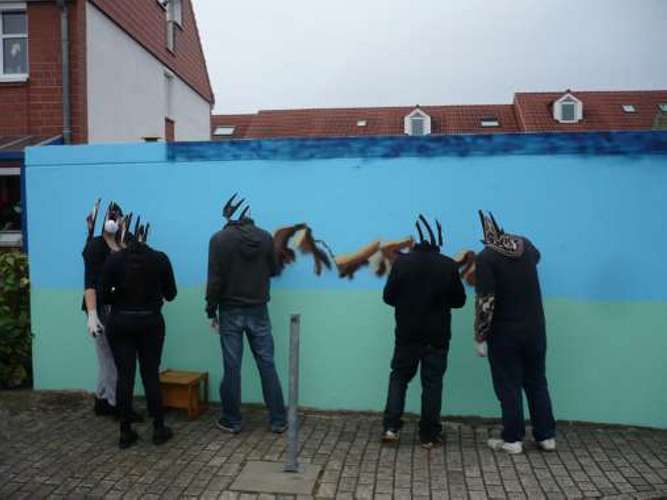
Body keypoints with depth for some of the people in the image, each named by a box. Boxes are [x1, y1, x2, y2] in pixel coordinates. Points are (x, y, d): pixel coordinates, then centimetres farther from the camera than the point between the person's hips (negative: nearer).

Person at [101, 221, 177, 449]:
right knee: (151, 374, 8)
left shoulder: (114, 259, -5)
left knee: (125, 375, 5)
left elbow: (105, 295, -3)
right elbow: (171, 294, 2)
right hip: (150, 322, 0)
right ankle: (159, 429, 12)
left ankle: (126, 432, 12)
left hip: (120, 322, 0)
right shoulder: (160, 258, -5)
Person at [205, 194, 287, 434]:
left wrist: (211, 310, -2)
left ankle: (232, 421, 17)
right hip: (258, 311, 2)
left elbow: (215, 279, -11)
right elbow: (273, 270, 9)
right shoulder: (265, 237, -2)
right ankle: (278, 420, 14)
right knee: (267, 365, 8)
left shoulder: (219, 239, -10)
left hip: (230, 312, -2)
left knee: (232, 368, 6)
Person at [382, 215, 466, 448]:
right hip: (437, 336, 0)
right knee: (432, 383, 9)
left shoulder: (401, 262, -9)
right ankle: (429, 435, 16)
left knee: (399, 377, 16)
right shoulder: (449, 266, -9)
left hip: (407, 334, 1)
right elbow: (459, 300, -1)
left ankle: (391, 427, 9)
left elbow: (388, 296, -4)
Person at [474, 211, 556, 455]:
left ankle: (512, 439, 12)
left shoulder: (486, 257, -14)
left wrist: (480, 337, -12)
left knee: (509, 386, 5)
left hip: (504, 332, -5)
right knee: (537, 382, 16)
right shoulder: (525, 245, 3)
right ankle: (546, 436, 23)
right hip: (534, 329, 5)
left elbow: (485, 301, -19)